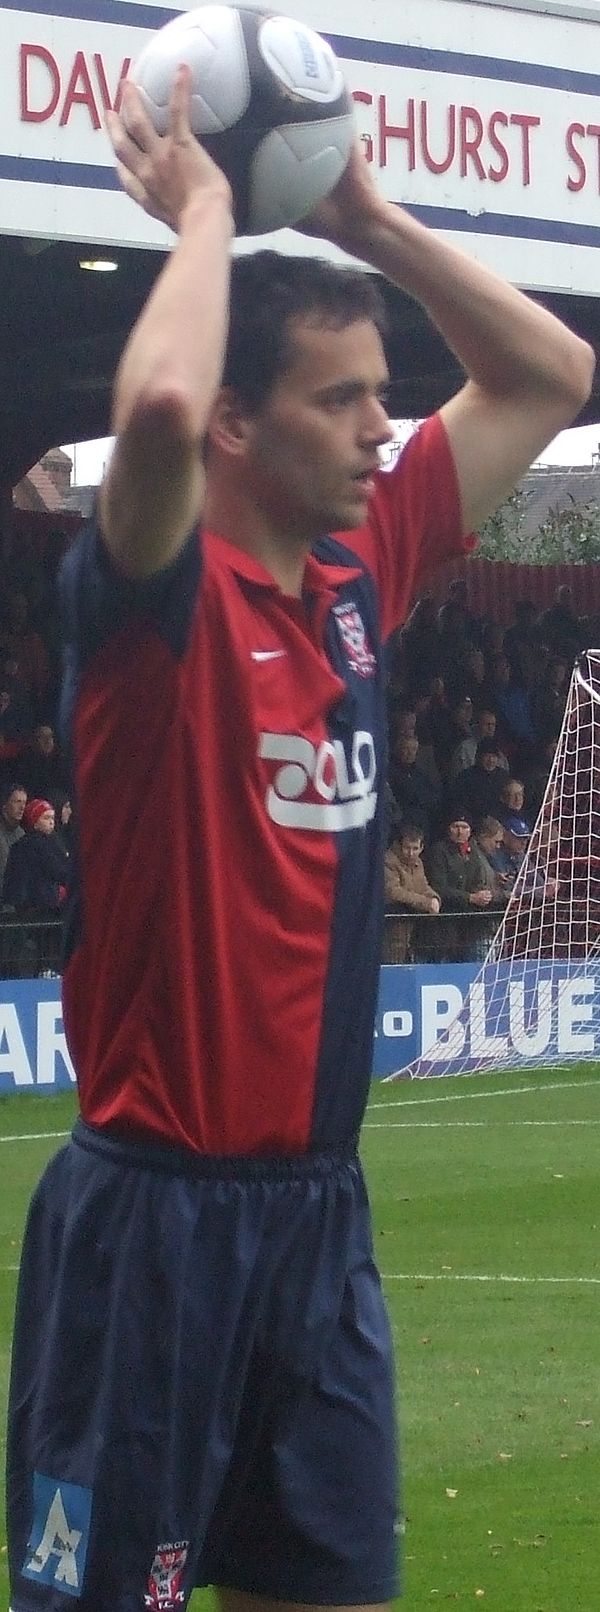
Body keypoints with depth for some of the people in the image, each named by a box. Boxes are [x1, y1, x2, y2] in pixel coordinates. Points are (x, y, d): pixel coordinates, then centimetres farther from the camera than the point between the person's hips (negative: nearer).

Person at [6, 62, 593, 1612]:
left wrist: (369, 221, 8)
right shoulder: (157, 596, -12)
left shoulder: (362, 576, 7)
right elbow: (157, 406, -35)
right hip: (157, 1209, -7)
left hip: (319, 1200, 7)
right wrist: (204, 212, -17)